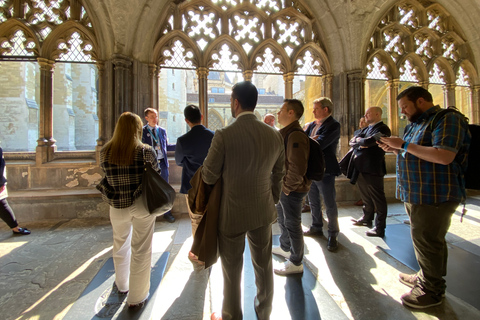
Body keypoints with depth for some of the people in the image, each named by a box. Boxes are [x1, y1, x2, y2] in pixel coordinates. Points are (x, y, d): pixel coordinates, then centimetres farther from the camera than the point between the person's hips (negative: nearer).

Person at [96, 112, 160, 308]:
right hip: (142, 205, -3)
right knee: (141, 250, 11)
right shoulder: (146, 152, -17)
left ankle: (122, 284, 49)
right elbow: (157, 174, -5)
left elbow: (106, 172, 6)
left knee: (120, 245, 27)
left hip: (117, 206, 4)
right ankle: (136, 297, 26)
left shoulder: (105, 152, -8)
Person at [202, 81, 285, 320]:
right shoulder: (274, 135, -5)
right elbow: (278, 174, 5)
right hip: (263, 211, 5)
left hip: (232, 214, -4)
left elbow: (209, 177, -13)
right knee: (263, 265, 23)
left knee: (232, 269, 17)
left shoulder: (224, 135, -20)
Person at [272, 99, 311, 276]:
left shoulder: (295, 135, -23)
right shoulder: (286, 132, 10)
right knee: (282, 219, 25)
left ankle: (296, 263, 26)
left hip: (292, 190, -10)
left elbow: (298, 168, -29)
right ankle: (285, 248, 49)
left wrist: (288, 187, -18)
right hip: (283, 188, 10)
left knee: (292, 224, 6)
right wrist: (282, 185, 16)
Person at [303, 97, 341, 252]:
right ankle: (316, 228, 36)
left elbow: (320, 144, -25)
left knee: (330, 205, 4)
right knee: (313, 202, 19)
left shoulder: (333, 125, -12)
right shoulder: (312, 125, 11)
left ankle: (333, 235, 21)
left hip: (325, 171, -7)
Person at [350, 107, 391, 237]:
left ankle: (380, 228, 13)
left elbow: (368, 141, -23)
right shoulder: (365, 129, 17)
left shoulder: (382, 129, -9)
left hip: (373, 170, -8)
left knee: (378, 199, 3)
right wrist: (361, 144, -12)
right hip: (360, 169, 8)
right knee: (366, 197, 21)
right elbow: (352, 142, 7)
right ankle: (367, 219, 37)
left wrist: (359, 141, -4)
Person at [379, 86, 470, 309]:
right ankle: (425, 277, 36)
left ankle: (432, 291, 20)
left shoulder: (447, 119, -13)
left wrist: (404, 144, -21)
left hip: (434, 195, -9)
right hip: (415, 194, 9)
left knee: (427, 242, 2)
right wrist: (395, 149, 7)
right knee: (423, 240, 19)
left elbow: (444, 156, -27)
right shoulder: (415, 124, 15)